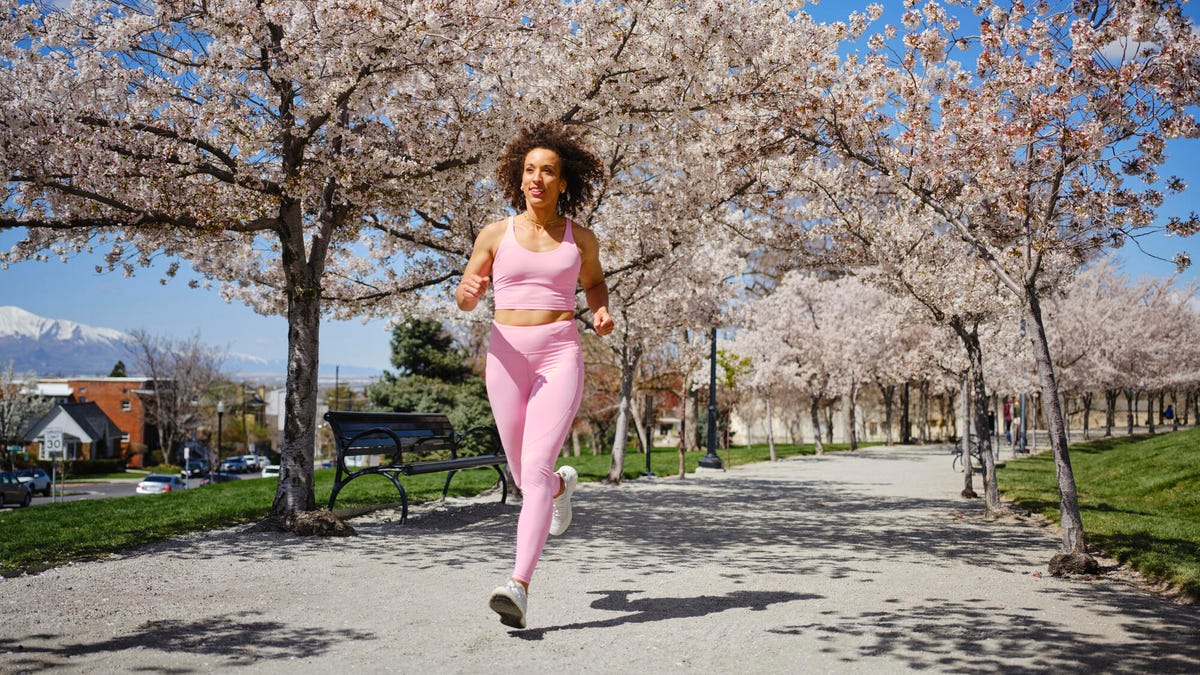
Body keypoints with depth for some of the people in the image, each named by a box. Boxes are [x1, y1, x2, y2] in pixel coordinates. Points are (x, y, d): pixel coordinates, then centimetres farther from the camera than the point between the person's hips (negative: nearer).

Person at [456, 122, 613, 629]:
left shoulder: (580, 238, 6)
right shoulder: (496, 234, 5)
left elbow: (594, 281, 25)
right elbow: (466, 297, 10)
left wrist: (602, 312, 3)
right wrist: (466, 292, -15)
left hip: (560, 356, -2)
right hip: (507, 357, 2)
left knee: (535, 469, -19)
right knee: (524, 475, 13)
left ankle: (519, 587, -23)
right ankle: (563, 484, 50)